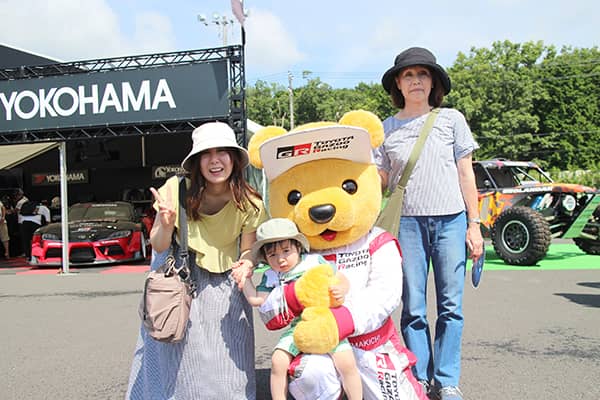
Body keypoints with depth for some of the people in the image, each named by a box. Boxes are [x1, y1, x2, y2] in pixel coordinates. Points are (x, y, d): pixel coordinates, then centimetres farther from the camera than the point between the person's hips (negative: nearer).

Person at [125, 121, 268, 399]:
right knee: (175, 356, 3)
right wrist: (166, 225, -33)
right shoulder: (177, 189, -19)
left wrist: (246, 264, -29)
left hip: (223, 283, 1)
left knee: (224, 363, 0)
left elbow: (247, 251, -5)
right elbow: (158, 246, -11)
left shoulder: (248, 203, -16)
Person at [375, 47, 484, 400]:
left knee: (451, 304, 2)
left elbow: (466, 174, 6)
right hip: (408, 222, 1)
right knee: (413, 307, 4)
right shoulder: (387, 128, 8)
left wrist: (474, 224, 2)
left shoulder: (451, 119, 6)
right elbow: (379, 180, 11)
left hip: (450, 219, 0)